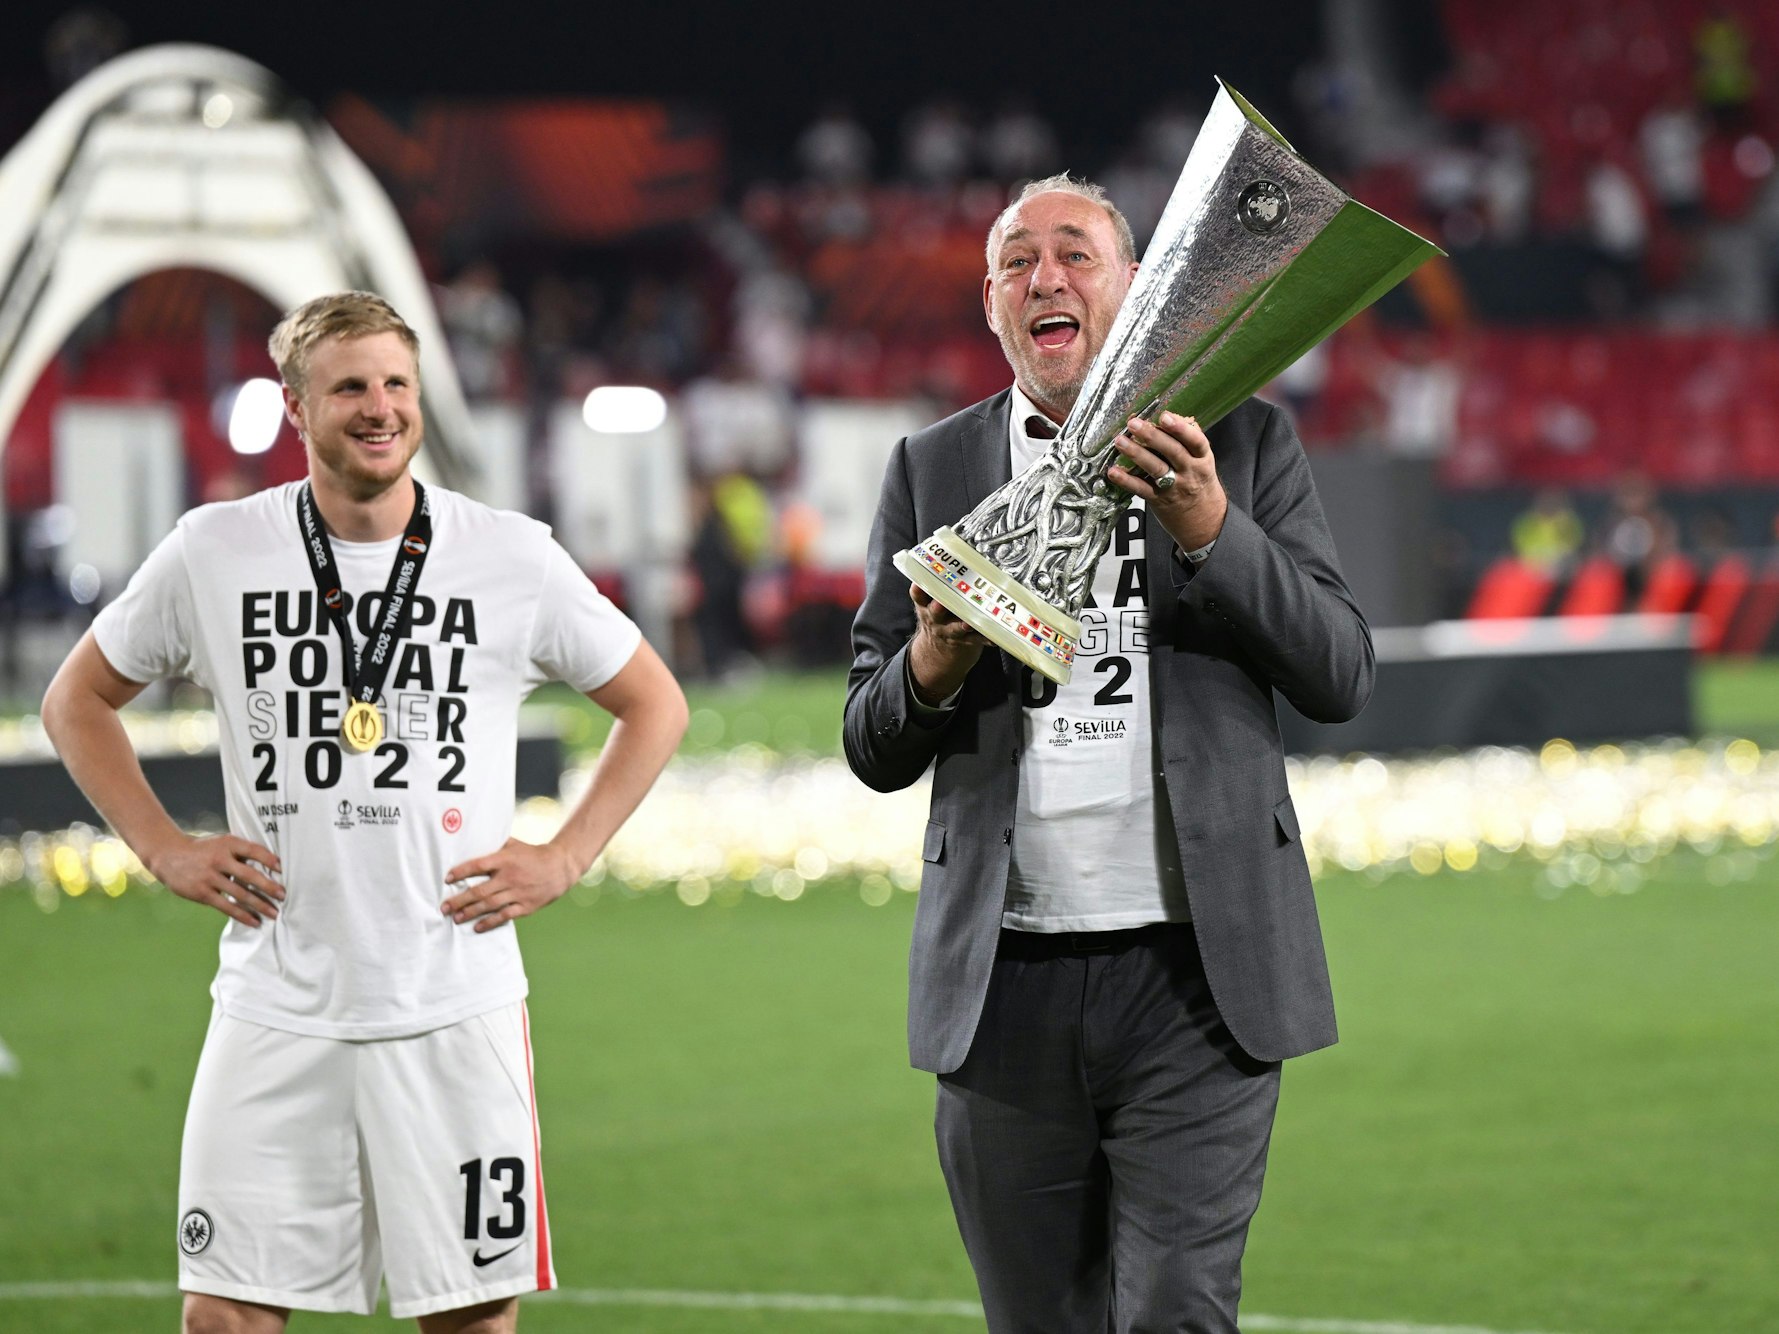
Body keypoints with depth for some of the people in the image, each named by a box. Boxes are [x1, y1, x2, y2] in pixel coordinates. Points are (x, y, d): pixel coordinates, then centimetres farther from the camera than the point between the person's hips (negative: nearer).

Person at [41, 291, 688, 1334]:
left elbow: (655, 705, 13)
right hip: (275, 1004, 0)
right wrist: (165, 849, 5)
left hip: (455, 1008, 0)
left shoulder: (514, 559, 0)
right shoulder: (213, 554, 2)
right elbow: (78, 700, 16)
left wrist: (564, 859, 3)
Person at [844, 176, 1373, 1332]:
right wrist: (931, 667, -12)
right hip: (1005, 984, 2)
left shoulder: (1243, 444, 7)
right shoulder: (932, 471, 11)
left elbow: (1342, 675, -1)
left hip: (1193, 976, -2)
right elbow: (873, 750, 11)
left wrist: (1210, 530, -15)